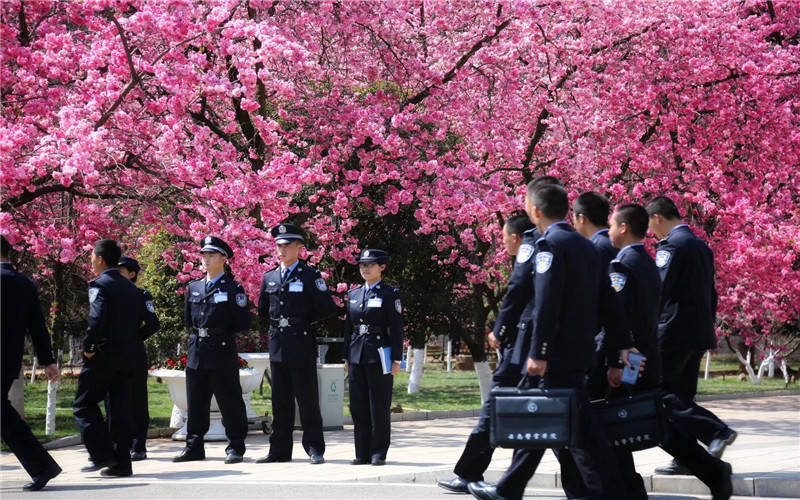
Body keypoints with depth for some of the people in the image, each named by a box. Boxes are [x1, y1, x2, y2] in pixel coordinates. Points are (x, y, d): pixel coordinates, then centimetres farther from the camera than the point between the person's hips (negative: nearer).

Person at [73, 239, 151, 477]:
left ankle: (102, 455, -7)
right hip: (127, 357, 7)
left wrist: (88, 347, -14)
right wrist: (128, 341, 15)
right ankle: (121, 462, 7)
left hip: (102, 356, -7)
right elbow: (142, 320, 13)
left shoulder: (100, 286, -11)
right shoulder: (132, 288, 13)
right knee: (120, 409, 9)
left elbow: (97, 320, -24)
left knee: (84, 405, 3)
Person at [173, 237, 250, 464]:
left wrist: (222, 331, -2)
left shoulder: (233, 288, -3)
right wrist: (198, 331, 10)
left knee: (230, 402, -2)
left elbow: (243, 324, -8)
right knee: (195, 403, 9)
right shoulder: (194, 288, 14)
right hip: (196, 353, 6)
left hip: (222, 352, -6)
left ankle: (235, 448, 5)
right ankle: (194, 447, 17)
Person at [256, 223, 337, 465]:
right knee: (280, 400, 8)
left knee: (307, 399, -2)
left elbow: (328, 308, -8)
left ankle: (315, 449, 3)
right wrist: (275, 325, 13)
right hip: (277, 344, 5)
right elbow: (262, 310, 25)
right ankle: (279, 450, 12)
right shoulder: (269, 278, 12)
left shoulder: (310, 276, -3)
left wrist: (305, 321, -4)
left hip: (302, 345, -5)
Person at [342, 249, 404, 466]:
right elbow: (348, 328, 16)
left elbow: (396, 328, -5)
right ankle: (362, 453, 12)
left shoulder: (389, 294, -2)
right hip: (357, 356, 5)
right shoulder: (353, 294, 13)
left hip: (379, 356, -5)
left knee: (379, 407, -1)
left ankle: (378, 453, 4)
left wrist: (396, 359, -10)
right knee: (358, 407, 6)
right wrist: (346, 357, 13)